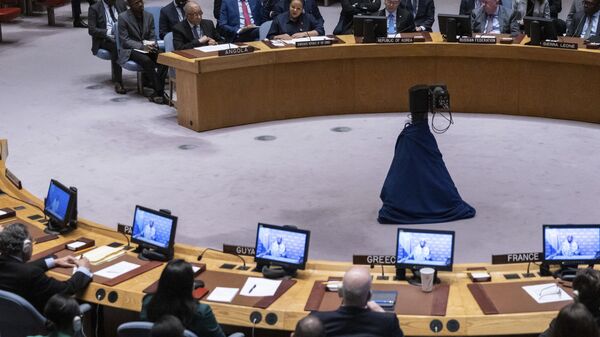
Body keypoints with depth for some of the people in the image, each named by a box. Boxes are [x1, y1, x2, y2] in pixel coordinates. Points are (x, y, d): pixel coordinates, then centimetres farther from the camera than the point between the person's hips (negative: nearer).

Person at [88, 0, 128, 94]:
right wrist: (109, 32, -20)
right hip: (104, 39, -4)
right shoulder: (94, 9, -1)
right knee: (116, 46, -37)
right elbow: (91, 30, -6)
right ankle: (118, 83, -37)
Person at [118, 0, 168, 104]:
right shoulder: (123, 17, -9)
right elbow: (125, 40, -12)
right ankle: (160, 91, -29)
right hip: (130, 50, -4)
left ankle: (156, 94, -27)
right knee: (147, 61, -36)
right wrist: (142, 46, -24)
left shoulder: (149, 16, 5)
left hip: (147, 47, 4)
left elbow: (152, 36, 10)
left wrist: (152, 45, -14)